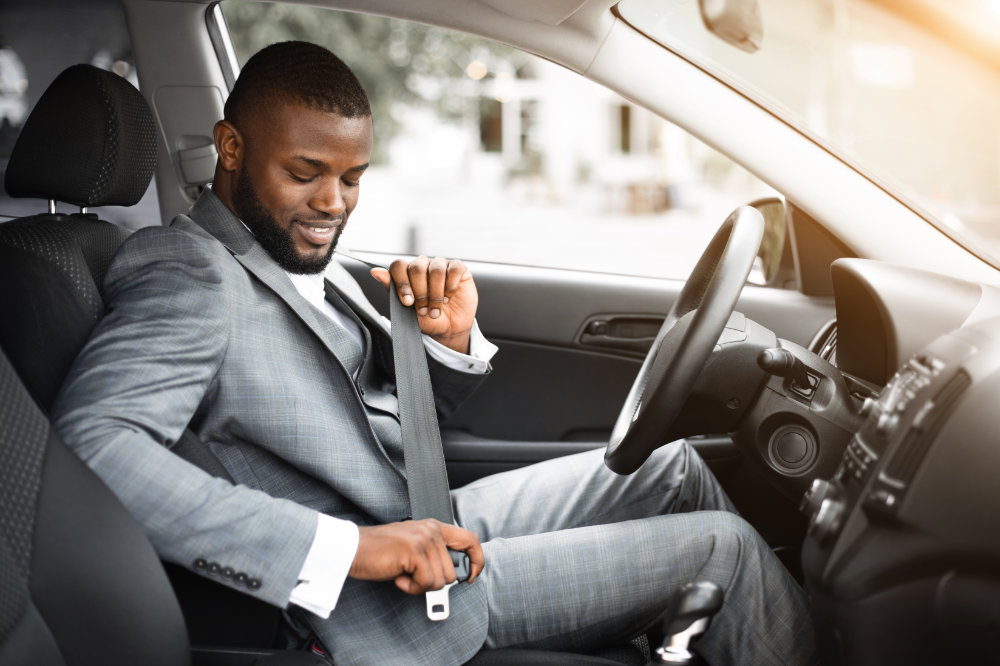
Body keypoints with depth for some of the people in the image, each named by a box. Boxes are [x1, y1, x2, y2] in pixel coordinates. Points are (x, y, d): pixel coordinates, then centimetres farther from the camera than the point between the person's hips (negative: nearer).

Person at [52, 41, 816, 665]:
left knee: (675, 465, 15)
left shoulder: (307, 256, 10)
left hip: (434, 517, 9)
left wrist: (452, 340, -8)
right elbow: (89, 441, -35)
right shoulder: (187, 274, -17)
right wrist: (347, 547, -37)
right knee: (724, 547, -6)